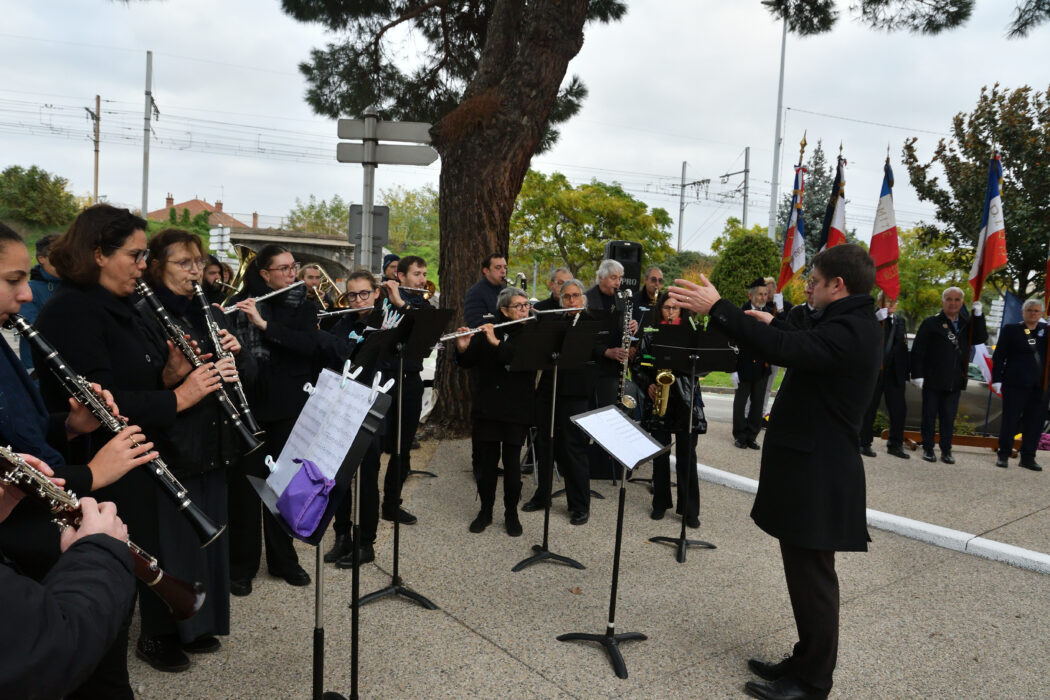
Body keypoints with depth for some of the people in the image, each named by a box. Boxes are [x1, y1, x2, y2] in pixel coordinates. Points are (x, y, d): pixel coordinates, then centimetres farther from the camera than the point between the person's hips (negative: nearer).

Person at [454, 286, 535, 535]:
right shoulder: (487, 332, 5)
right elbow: (467, 364, 4)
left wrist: (497, 343, -23)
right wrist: (462, 348, -16)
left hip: (517, 409, -1)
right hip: (486, 407, 2)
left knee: (512, 463, 3)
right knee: (486, 461, 7)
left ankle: (511, 513, 20)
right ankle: (485, 511, 24)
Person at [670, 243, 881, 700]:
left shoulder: (849, 329, -20)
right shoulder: (851, 324, 13)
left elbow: (786, 351, -36)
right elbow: (805, 350, 29)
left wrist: (717, 309, -35)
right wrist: (773, 326, 26)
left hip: (817, 476, -11)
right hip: (810, 468, 11)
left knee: (812, 576, 2)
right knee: (806, 573, 18)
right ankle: (806, 662, 32)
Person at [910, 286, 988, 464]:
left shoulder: (967, 323, 10)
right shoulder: (931, 323, -3)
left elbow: (981, 338, -5)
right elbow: (917, 350, -5)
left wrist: (978, 315, -11)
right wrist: (917, 374, -11)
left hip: (955, 382, 3)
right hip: (932, 380, -3)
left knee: (949, 417, 9)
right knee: (930, 415, 5)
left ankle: (946, 451, 17)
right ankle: (928, 449, 15)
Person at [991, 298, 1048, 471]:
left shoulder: (1045, 330, 11)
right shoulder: (1010, 330, 3)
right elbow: (998, 356, 0)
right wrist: (997, 379, -6)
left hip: (1040, 386, 3)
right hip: (1016, 384, -3)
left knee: (1035, 423, 7)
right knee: (1010, 420, 2)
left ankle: (1028, 457, 17)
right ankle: (1003, 455, 13)